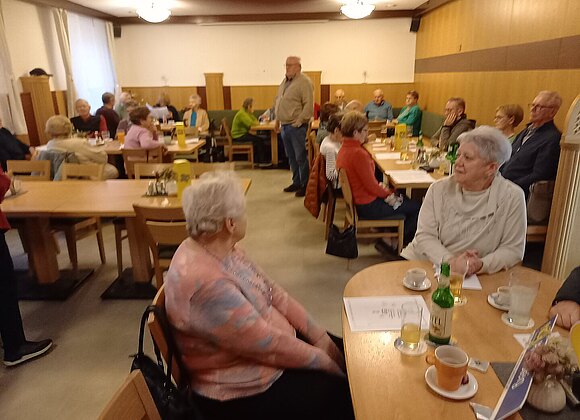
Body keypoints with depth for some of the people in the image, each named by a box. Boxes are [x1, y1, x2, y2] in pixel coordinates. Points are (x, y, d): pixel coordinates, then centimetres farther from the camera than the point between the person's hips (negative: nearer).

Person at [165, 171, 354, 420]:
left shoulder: (222, 249, -4)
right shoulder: (204, 282, -33)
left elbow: (272, 292, 1)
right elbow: (266, 345, -27)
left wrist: (317, 334, -3)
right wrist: (321, 360, -13)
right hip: (241, 392, -8)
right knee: (345, 395, -7)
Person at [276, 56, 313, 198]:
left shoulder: (304, 82, -11)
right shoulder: (285, 82, 15)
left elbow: (309, 105, -18)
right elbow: (278, 100, 25)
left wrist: (299, 122, -18)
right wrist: (278, 119, 15)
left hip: (297, 126, -9)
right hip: (284, 126, 9)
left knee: (301, 157, -3)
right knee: (291, 157, 16)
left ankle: (305, 185, 8)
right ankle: (296, 182, 29)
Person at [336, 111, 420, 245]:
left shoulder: (344, 149, 3)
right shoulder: (358, 154, -28)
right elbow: (371, 186, -22)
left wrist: (382, 188, 5)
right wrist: (388, 194, -5)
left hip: (356, 200, 10)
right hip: (367, 206, -10)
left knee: (405, 198, 23)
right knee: (415, 208, 3)